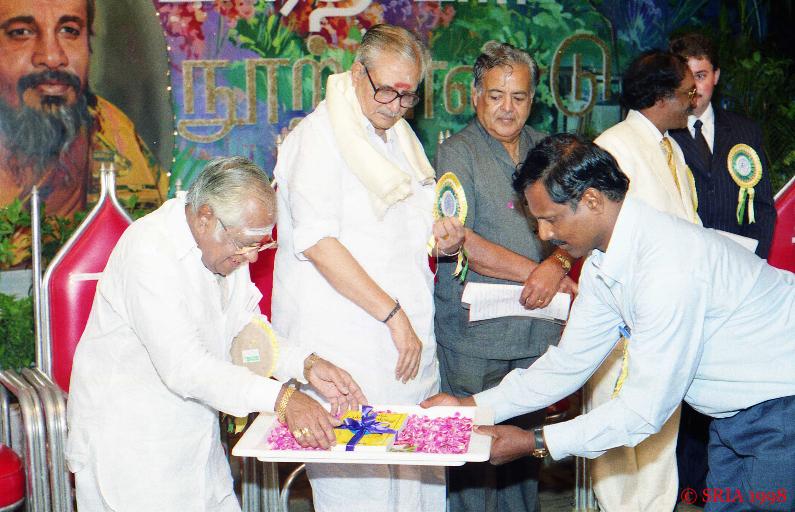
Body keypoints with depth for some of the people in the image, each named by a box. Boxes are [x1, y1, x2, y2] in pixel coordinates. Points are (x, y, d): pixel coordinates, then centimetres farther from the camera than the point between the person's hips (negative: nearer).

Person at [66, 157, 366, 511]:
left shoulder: (227, 241, 1)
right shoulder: (148, 250, -26)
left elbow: (244, 324, 6)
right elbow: (184, 366, -31)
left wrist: (307, 365, -10)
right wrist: (280, 398, -37)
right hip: (127, 439, -7)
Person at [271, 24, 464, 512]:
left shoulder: (402, 139, 18)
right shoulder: (318, 137, -7)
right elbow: (317, 242, -17)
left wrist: (445, 238, 5)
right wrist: (393, 314, -19)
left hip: (409, 342, 8)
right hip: (343, 344, -7)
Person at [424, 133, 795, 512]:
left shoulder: (669, 267, -33)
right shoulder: (601, 262, -4)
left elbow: (647, 407, -29)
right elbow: (570, 361, 4)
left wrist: (536, 442, -23)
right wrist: (471, 406, -1)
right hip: (734, 410, 8)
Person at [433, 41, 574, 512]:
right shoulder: (457, 154, -3)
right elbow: (460, 241, -12)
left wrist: (557, 264, -14)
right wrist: (536, 272, -14)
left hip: (537, 329, 5)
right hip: (474, 330, -4)